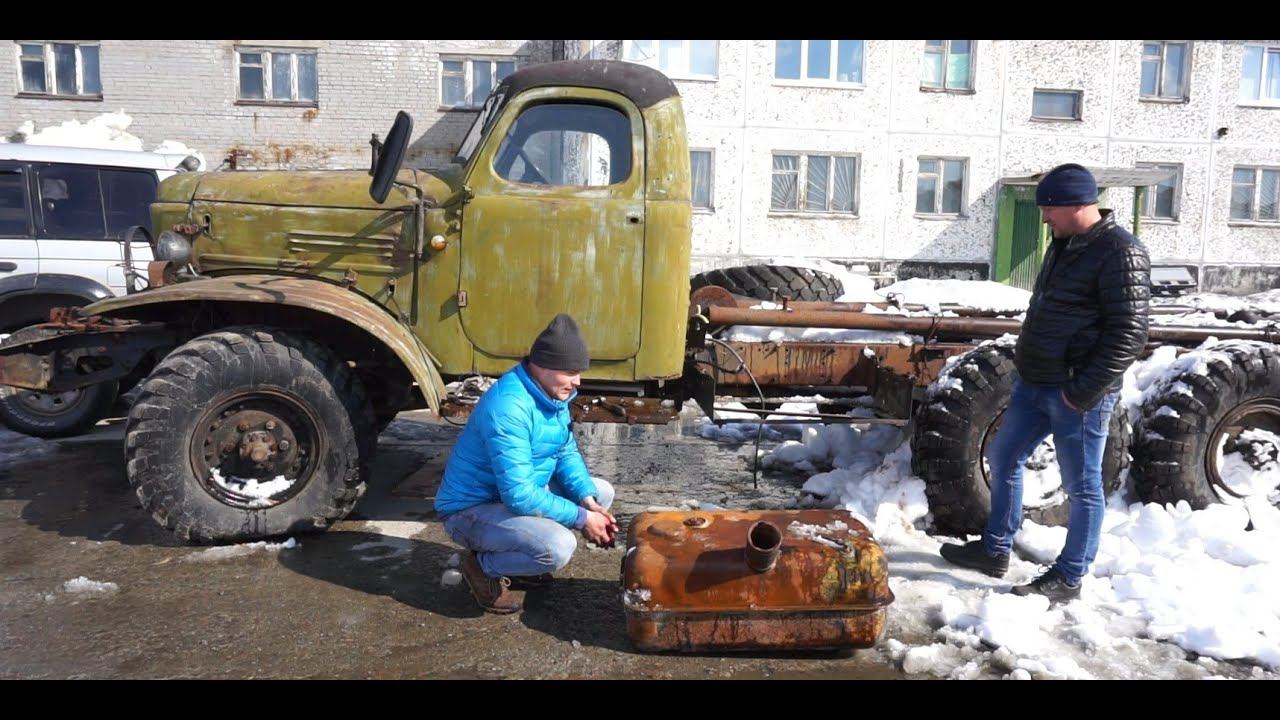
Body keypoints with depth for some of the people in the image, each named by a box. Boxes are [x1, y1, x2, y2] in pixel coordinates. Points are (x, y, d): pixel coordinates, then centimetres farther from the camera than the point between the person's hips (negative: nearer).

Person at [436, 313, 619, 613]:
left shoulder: (552, 392, -2)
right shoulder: (508, 406, -31)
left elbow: (567, 453, 6)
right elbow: (518, 495, -33)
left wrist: (589, 502, -11)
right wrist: (581, 518, -25)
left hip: (521, 491, 10)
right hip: (472, 509, -10)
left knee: (602, 492, 10)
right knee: (558, 547, -32)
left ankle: (513, 557, 14)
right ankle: (483, 567, -2)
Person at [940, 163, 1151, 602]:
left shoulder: (1120, 253, -16)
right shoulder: (1064, 244, 12)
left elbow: (1128, 335, -20)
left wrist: (1084, 391, -21)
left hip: (1077, 394, -9)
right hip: (1035, 383, 10)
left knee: (1082, 486, 5)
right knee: (1003, 458, 17)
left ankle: (1068, 579, 18)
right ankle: (995, 550, 31)